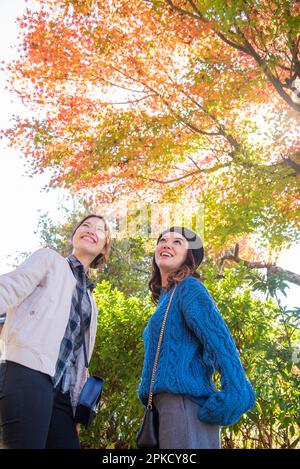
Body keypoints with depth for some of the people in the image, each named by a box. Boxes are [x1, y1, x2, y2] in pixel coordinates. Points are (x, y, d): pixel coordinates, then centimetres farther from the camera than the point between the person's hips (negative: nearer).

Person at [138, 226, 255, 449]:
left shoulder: (189, 288, -5)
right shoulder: (165, 297, 22)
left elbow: (219, 341, -16)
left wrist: (234, 395, -24)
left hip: (185, 403, -9)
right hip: (168, 405, 9)